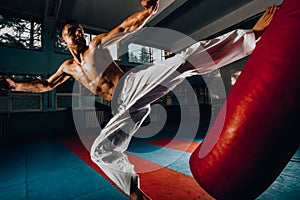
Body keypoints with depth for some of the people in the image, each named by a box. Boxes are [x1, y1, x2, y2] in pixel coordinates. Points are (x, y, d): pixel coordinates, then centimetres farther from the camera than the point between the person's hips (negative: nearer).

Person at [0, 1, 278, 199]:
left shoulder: (97, 44, 14)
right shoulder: (68, 67, 25)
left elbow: (129, 26, 4)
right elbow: (45, 85, 36)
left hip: (134, 84, -3)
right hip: (122, 107, 4)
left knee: (185, 59, -22)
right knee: (101, 151, -2)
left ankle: (253, 35, -12)